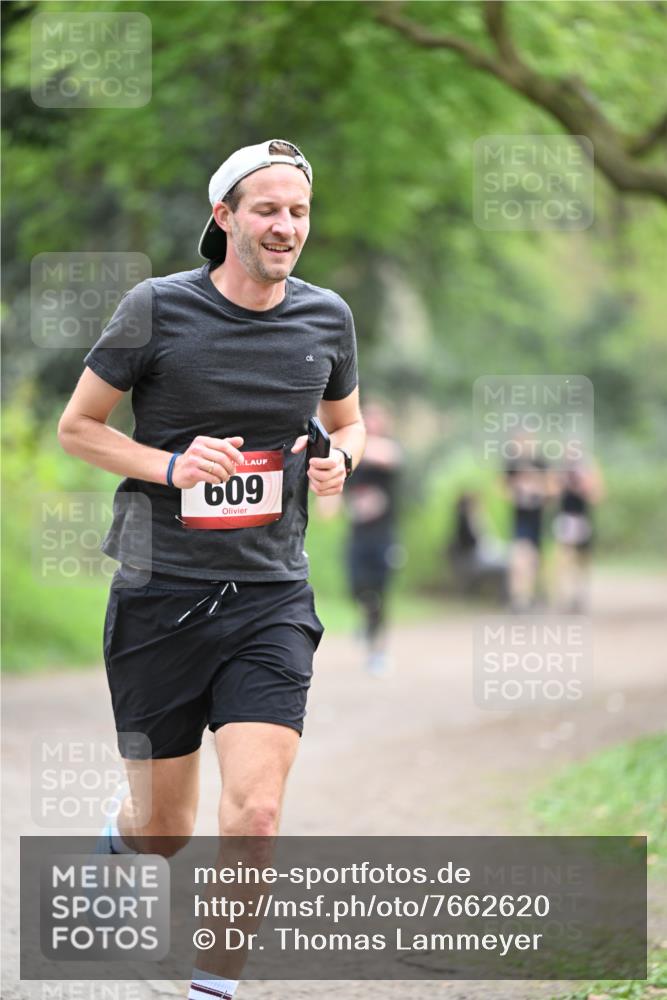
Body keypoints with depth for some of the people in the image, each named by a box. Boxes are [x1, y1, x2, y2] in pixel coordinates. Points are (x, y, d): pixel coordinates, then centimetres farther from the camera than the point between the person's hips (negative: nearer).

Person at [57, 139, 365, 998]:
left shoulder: (326, 317, 4)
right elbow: (75, 426, 1)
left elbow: (347, 420, 22)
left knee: (254, 812, -15)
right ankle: (122, 836, 47)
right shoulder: (158, 308, -7)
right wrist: (171, 465, -15)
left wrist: (340, 460, -2)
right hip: (160, 595, -2)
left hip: (271, 597, 2)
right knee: (165, 825, 9)